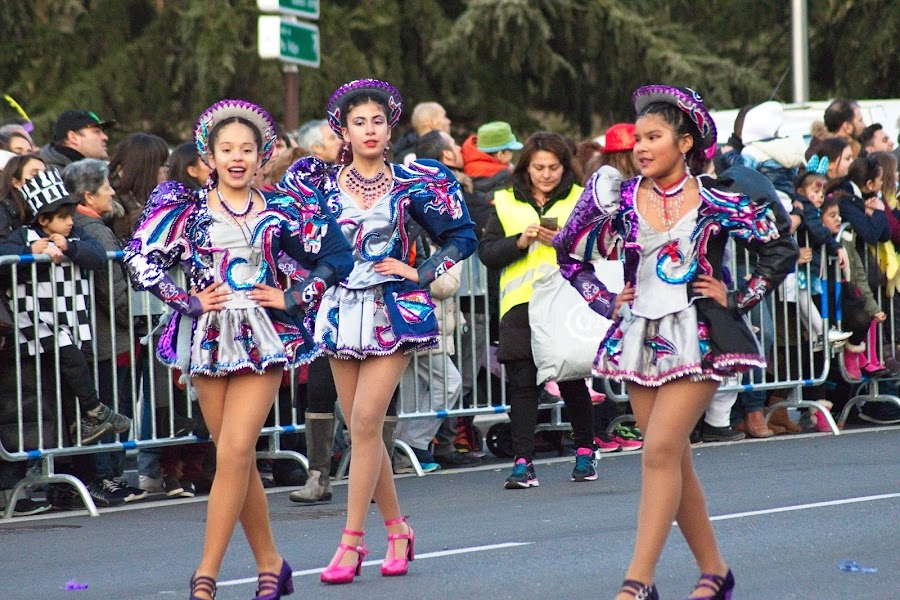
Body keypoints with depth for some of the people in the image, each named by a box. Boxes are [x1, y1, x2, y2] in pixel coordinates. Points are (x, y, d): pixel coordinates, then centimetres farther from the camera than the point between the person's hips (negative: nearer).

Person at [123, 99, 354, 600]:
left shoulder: (281, 211, 5)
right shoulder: (189, 209, 4)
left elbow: (335, 259, 11)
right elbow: (141, 260, 1)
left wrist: (292, 299, 1)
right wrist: (188, 301, -5)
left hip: (263, 339, -2)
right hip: (208, 340, 2)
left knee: (234, 451, -14)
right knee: (239, 459, 5)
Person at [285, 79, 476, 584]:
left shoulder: (412, 184, 1)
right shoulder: (322, 182, 6)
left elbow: (462, 236, 6)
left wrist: (421, 273, -3)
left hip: (394, 311, -3)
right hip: (343, 310, 3)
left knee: (365, 422, -13)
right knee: (361, 428, 5)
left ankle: (352, 541, -11)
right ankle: (397, 529, 21)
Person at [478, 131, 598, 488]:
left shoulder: (581, 200, 8)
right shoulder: (506, 203, 11)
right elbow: (486, 254, 5)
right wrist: (520, 242, -10)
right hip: (520, 307, 1)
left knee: (572, 381, 3)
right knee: (522, 383, -4)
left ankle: (585, 453, 19)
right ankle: (523, 462, -4)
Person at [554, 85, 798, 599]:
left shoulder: (718, 200, -6)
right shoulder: (622, 200, 2)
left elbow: (781, 249, 4)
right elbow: (571, 256, 15)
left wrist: (738, 300, -1)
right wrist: (608, 303, 6)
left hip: (698, 338, -5)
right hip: (641, 339, 5)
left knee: (661, 449, -16)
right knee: (673, 459, 8)